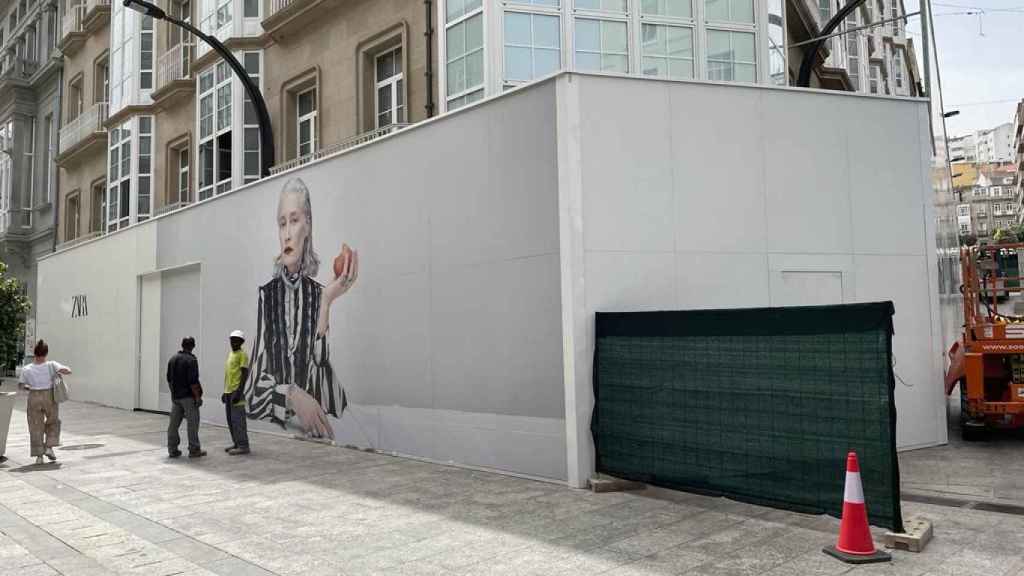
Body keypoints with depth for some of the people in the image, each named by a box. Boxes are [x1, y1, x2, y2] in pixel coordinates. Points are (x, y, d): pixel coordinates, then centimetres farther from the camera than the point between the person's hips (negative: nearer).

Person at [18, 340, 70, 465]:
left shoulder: (26, 369, -6)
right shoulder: (51, 366, -12)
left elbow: (21, 385, 5)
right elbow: (68, 371, -19)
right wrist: (59, 371, 1)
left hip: (34, 398, 1)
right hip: (49, 397, -1)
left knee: (36, 427, 8)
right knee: (53, 422, 21)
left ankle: (39, 456, 8)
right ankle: (49, 447, 7)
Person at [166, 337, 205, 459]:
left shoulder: (173, 359, 8)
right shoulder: (191, 360, -15)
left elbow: (169, 379, 14)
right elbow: (193, 381, -19)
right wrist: (197, 397, -14)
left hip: (175, 397, 7)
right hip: (188, 396, -7)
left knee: (174, 423, 9)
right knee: (192, 423, -1)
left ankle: (172, 450, 12)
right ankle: (194, 450, 2)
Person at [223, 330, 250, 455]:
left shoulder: (242, 355, -9)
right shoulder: (230, 354, 17)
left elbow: (245, 374, -15)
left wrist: (239, 392, -22)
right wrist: (225, 391, 20)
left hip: (236, 391, -9)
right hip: (228, 391, 9)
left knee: (238, 419, -9)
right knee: (231, 419, 11)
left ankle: (243, 446, -6)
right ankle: (236, 443, 18)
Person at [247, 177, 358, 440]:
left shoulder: (317, 293, -2)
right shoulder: (266, 294, 4)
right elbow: (256, 385, 0)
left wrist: (326, 303, -18)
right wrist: (291, 395, -20)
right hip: (271, 427, 0)